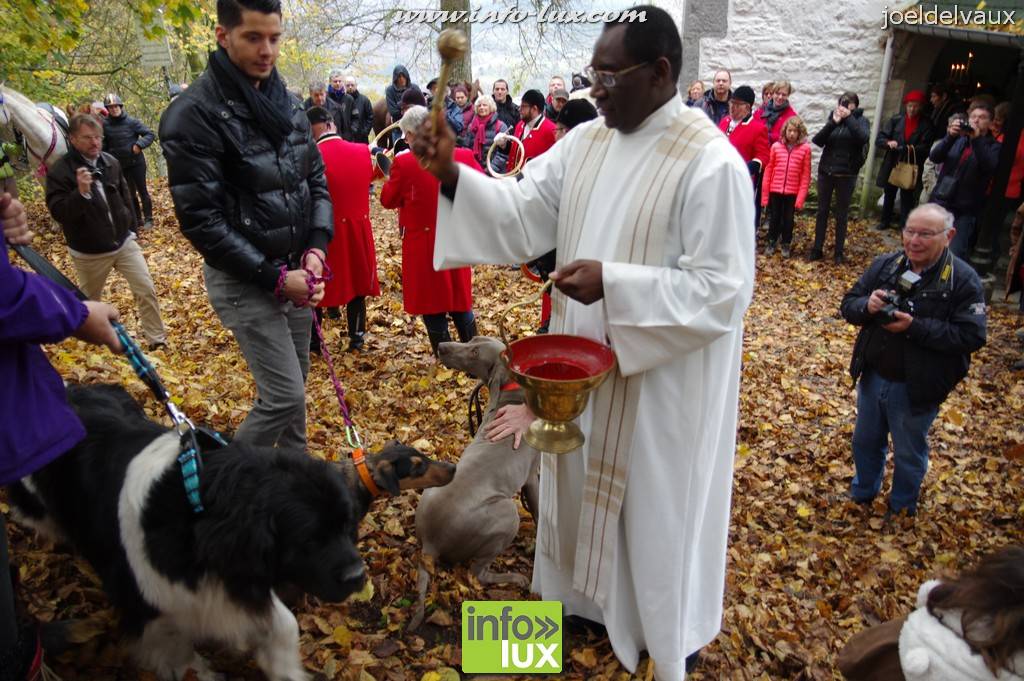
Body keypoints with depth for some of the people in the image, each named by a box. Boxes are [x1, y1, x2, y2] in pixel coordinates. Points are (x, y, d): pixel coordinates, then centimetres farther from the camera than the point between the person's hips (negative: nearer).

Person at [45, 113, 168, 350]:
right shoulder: (59, 171, -15)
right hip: (89, 252, -3)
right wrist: (81, 193, -38)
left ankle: (157, 340, 8)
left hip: (124, 242, 3)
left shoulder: (111, 162, 0)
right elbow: (58, 213, -23)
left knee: (147, 290, -3)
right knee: (90, 301, 17)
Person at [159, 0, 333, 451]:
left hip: (295, 269, 7)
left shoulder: (287, 103, 7)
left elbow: (316, 179, 11)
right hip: (244, 280, -6)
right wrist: (273, 276, -20)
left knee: (292, 384, 17)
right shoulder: (194, 114, -15)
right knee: (284, 396, -6)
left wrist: (317, 246, -6)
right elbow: (200, 219, -18)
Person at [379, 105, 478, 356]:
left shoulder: (404, 162, -16)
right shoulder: (463, 156, -6)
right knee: (460, 302, 18)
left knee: (432, 307, 9)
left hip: (423, 244, -4)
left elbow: (388, 200, -4)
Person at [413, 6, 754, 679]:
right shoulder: (586, 141, 1)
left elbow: (723, 290, -22)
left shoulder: (712, 164, -20)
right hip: (585, 362, 7)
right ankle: (587, 591, 49)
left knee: (654, 504, 13)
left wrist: (614, 283, -30)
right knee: (584, 482, 22)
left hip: (660, 381, -6)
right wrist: (453, 174, -16)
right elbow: (522, 213, -1)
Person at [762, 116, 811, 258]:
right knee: (775, 217, 12)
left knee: (788, 219, 10)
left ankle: (786, 245, 25)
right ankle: (771, 243, 26)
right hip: (775, 190, 1)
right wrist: (765, 194, 0)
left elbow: (805, 175, -5)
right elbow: (768, 170, 1)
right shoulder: (776, 146, -2)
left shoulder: (805, 148, -5)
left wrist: (801, 197, -9)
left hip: (793, 192, -1)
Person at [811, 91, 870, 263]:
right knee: (822, 211, 7)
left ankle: (839, 252, 14)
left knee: (841, 214, 6)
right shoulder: (833, 118, 6)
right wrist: (833, 122, -17)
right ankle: (817, 249, 15)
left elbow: (864, 138, -21)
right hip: (826, 171, 3)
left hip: (846, 174, -2)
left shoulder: (860, 120, -1)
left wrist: (849, 118, -19)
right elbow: (817, 140, -6)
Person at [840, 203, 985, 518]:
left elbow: (972, 336, -22)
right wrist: (866, 306, -22)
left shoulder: (964, 279, -16)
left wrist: (914, 326, -30)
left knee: (909, 453, 18)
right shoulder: (884, 265, -3)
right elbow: (848, 305, 0)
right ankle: (862, 493, 48)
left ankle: (901, 509, 42)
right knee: (866, 441, 23)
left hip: (916, 388, -4)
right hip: (872, 377, 4)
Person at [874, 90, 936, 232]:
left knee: (907, 198, -2)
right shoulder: (896, 120, 2)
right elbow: (879, 139, -2)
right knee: (889, 195, 16)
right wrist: (888, 143, -23)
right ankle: (885, 221, 32)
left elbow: (926, 147, -10)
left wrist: (912, 149, -28)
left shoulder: (926, 124, -2)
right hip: (892, 165, 3)